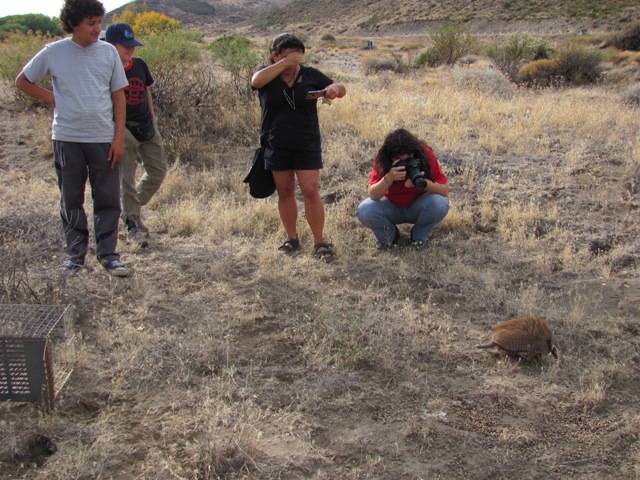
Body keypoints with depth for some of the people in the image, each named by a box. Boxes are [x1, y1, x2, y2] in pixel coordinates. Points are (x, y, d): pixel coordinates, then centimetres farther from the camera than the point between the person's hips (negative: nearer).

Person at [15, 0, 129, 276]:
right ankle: (75, 254, 20)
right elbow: (22, 81, 12)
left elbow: (118, 96, 3)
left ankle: (108, 254, 12)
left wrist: (119, 137, -2)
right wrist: (52, 98, -2)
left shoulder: (108, 52, 2)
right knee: (71, 199, 8)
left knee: (108, 198, 1)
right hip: (67, 137, 0)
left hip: (103, 138, 0)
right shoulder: (53, 53, -1)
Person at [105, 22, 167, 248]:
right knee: (126, 179, -4)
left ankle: (132, 210, 30)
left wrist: (152, 119, 16)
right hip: (122, 130, -6)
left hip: (147, 128, 7)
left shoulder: (140, 65, 4)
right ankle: (132, 227, 4)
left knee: (158, 172, 11)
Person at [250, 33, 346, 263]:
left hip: (307, 144, -1)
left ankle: (319, 242, 2)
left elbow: (341, 89, 4)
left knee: (310, 191, -7)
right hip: (276, 146, 1)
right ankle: (292, 238, 24)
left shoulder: (310, 74, 2)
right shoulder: (267, 74, 0)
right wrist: (284, 63, -26)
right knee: (285, 192, 9)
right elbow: (256, 81, -24)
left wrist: (334, 89, -21)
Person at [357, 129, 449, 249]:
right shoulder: (382, 160, -21)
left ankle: (419, 236, -2)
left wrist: (421, 182, -40)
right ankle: (389, 235, 3)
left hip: (418, 207, 0)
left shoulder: (425, 155, -22)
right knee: (364, 211, -29)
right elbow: (372, 195, -25)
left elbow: (445, 190, -22)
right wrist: (388, 178, -43)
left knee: (440, 204, -32)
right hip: (392, 208, 0)